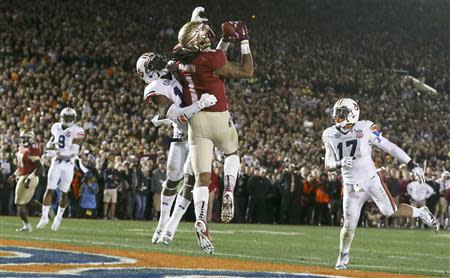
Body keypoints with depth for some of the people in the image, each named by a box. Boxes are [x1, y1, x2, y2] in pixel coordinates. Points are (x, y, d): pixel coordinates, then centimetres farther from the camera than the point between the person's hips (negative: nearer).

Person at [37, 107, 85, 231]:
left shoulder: (77, 131, -8)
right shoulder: (56, 127, 7)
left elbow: (74, 151, -16)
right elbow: (51, 141, 23)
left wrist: (57, 152, -25)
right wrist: (50, 145, -2)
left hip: (69, 164, -3)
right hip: (56, 163, 3)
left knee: (64, 192, 4)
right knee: (50, 189, -6)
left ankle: (59, 217, 21)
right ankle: (44, 217, -1)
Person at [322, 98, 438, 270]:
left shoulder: (365, 129, -11)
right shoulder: (330, 135, -1)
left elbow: (390, 148, -7)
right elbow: (328, 165, 0)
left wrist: (412, 165, -9)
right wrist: (340, 163, -23)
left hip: (371, 180, -2)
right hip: (351, 186, 2)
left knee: (390, 212, -6)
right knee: (349, 225, 1)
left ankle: (421, 213, 22)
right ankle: (343, 256, 26)